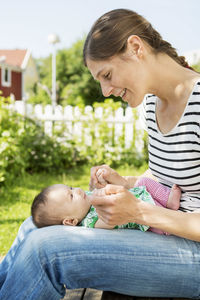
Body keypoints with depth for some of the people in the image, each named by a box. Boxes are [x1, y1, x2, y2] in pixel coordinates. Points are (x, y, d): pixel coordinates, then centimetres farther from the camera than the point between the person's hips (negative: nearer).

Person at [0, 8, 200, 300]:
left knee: (44, 248, -21)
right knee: (36, 226, 10)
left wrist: (139, 211, -27)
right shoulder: (153, 101, 7)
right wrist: (121, 183, 1)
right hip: (164, 233, 9)